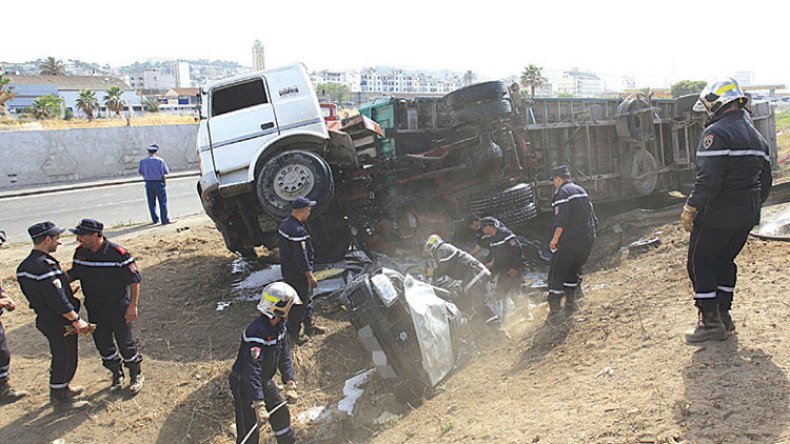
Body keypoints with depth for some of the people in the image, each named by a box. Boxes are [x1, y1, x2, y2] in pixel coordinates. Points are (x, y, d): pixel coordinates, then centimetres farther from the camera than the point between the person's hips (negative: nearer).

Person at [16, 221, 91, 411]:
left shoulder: (25, 265, 6)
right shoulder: (44, 265, -26)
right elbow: (57, 299, -28)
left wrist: (67, 291, 20)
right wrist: (76, 320, -23)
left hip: (44, 319, 10)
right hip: (58, 322, -10)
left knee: (60, 357, 25)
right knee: (65, 359, 6)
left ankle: (62, 387, 42)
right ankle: (60, 399, 18)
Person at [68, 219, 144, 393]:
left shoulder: (117, 253, -22)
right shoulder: (80, 251, -3)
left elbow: (134, 279, -15)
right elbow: (74, 274, 14)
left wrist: (133, 305, -17)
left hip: (118, 308, -6)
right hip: (95, 310, 6)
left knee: (125, 343, 5)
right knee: (102, 344, 15)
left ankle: (136, 376, 26)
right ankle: (117, 376, 36)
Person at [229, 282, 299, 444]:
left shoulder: (278, 326, -5)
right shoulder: (257, 332, -35)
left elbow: (284, 355, 1)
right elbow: (252, 371, -39)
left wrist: (290, 385, -8)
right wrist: (259, 406, -42)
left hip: (266, 382, 9)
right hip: (245, 386, -8)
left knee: (281, 414, 21)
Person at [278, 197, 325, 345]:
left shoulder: (285, 224, 3)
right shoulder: (297, 231, -30)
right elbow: (301, 257, -27)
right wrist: (311, 276, -18)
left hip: (288, 270, 10)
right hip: (298, 274, -10)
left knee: (307, 299, 24)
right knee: (299, 303, 7)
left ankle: (309, 326, 39)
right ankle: (294, 333, 22)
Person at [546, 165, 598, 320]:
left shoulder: (561, 192, -7)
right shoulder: (582, 190, 18)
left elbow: (562, 218, -19)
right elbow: (592, 216, 18)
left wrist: (555, 238, -16)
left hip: (570, 239, -8)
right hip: (588, 238, 8)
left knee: (557, 272, -1)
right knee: (574, 269, 20)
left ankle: (555, 307, -5)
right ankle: (570, 303, 19)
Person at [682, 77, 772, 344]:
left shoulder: (717, 133, -15)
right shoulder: (756, 136, 15)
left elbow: (709, 178, -24)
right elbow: (765, 180, 18)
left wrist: (690, 208, -19)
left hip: (718, 215, -9)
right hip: (746, 216, 9)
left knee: (700, 263, 1)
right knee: (724, 261, 19)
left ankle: (711, 322, 2)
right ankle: (724, 316, 24)